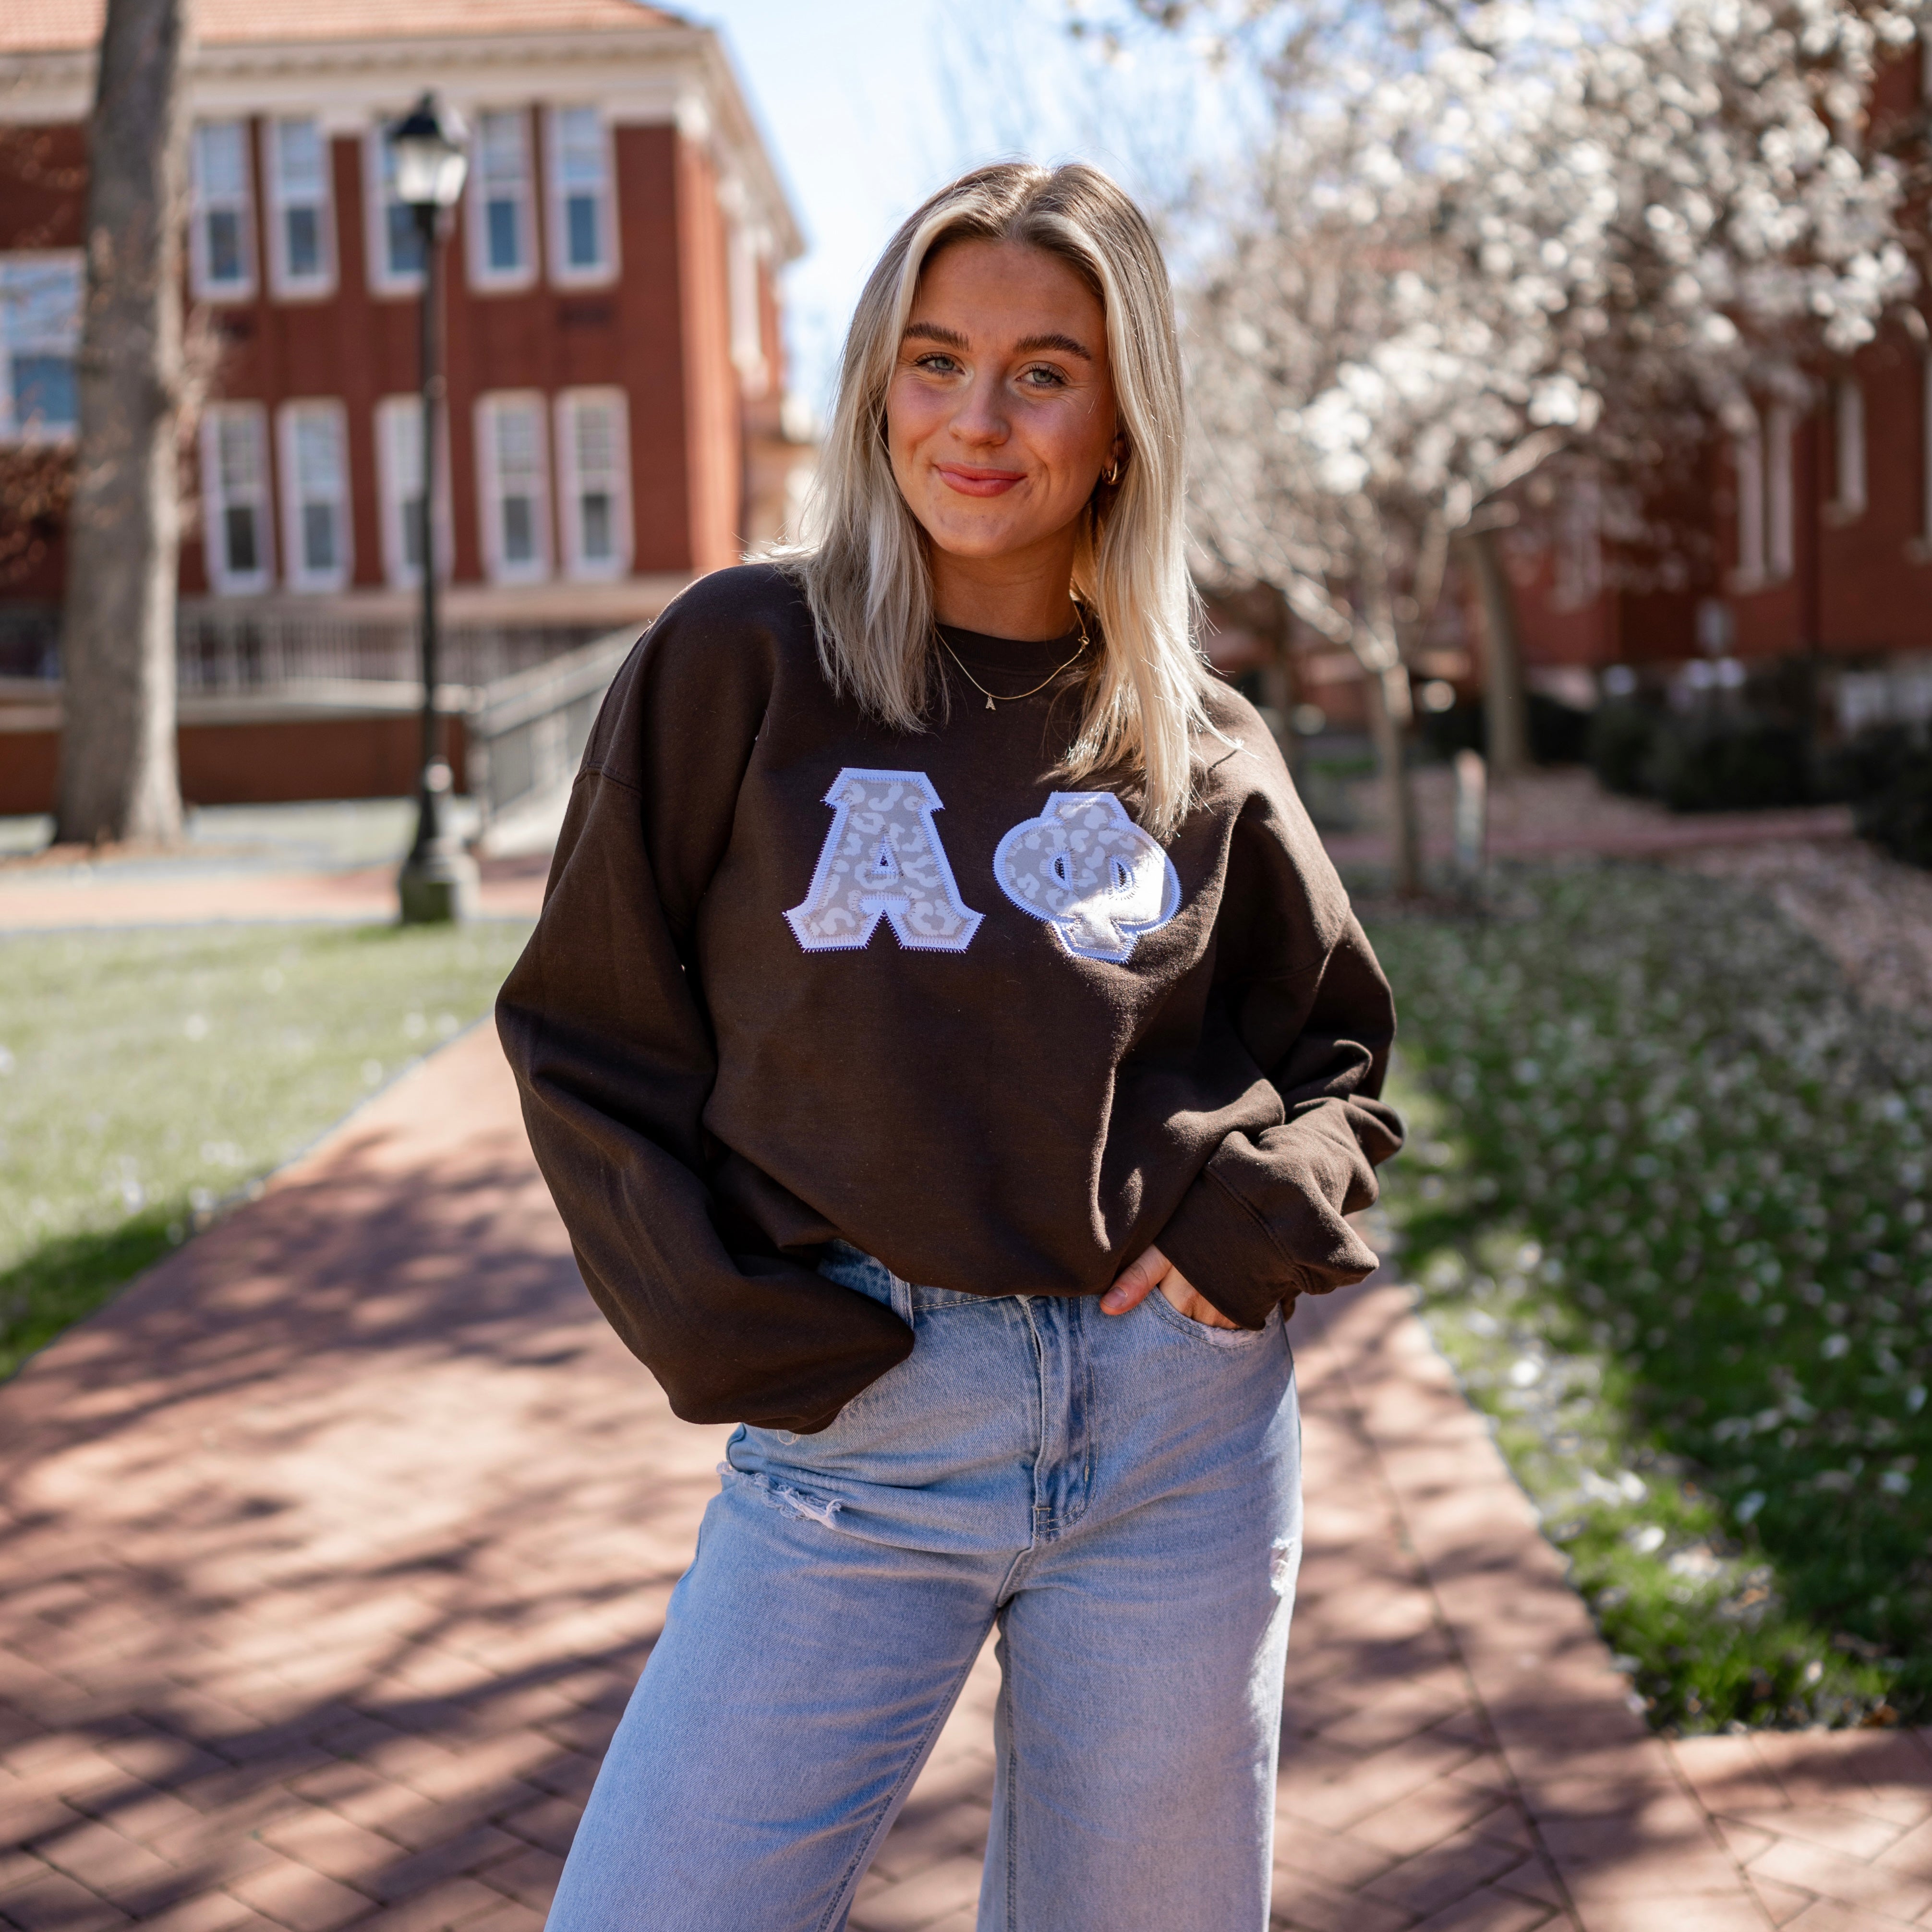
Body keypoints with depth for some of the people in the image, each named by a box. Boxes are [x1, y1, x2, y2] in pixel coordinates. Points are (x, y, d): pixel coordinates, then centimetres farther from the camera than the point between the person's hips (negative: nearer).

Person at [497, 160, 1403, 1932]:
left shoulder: (1206, 750, 5)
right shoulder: (744, 658, -1)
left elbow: (1341, 1047, 16)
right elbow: (588, 1032, 2)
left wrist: (1255, 1204, -5)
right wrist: (717, 1321, -9)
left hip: (1182, 1422, 2)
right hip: (857, 1425, -1)